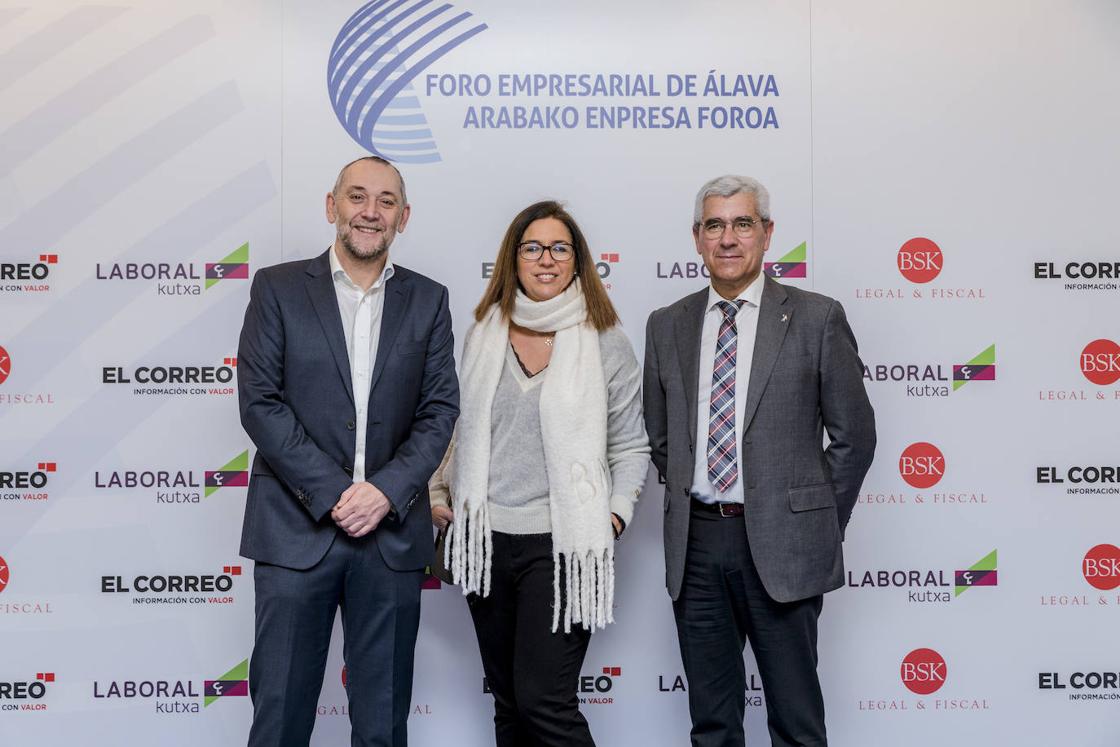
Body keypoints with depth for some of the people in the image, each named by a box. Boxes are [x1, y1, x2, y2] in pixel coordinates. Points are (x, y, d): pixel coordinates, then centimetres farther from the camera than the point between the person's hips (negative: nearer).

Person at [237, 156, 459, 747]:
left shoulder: (428, 300, 9)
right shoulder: (278, 288, 3)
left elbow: (440, 410, 4)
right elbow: (259, 403, -5)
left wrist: (387, 491, -11)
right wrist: (333, 493, -12)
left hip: (392, 534, 2)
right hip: (298, 530, -1)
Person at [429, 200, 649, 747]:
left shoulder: (606, 343, -1)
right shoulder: (484, 334, 8)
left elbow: (631, 445, 3)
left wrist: (615, 516, -8)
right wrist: (438, 494, 8)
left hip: (562, 543, -4)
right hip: (484, 538, 4)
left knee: (545, 702, -9)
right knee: (507, 702, 13)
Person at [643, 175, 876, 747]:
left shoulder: (816, 318, -2)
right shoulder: (667, 326, 8)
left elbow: (853, 434, 1)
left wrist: (821, 525, 2)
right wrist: (688, 503, 10)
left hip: (780, 546, -3)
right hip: (695, 545, 3)